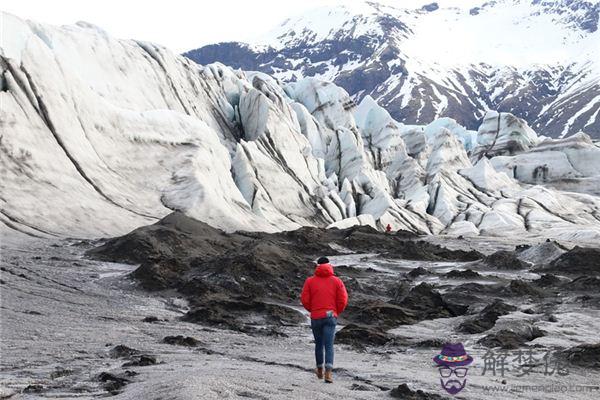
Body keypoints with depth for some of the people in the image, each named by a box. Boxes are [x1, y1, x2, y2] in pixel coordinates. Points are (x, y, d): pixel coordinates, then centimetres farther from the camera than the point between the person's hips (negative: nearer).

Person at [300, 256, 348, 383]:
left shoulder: (310, 281, 1)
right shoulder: (336, 281, 2)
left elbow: (304, 300, -2)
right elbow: (343, 300, -3)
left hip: (316, 317, 1)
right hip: (331, 317, -1)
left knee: (318, 344, 18)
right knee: (329, 345, -4)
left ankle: (320, 371, 28)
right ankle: (328, 372, -20)